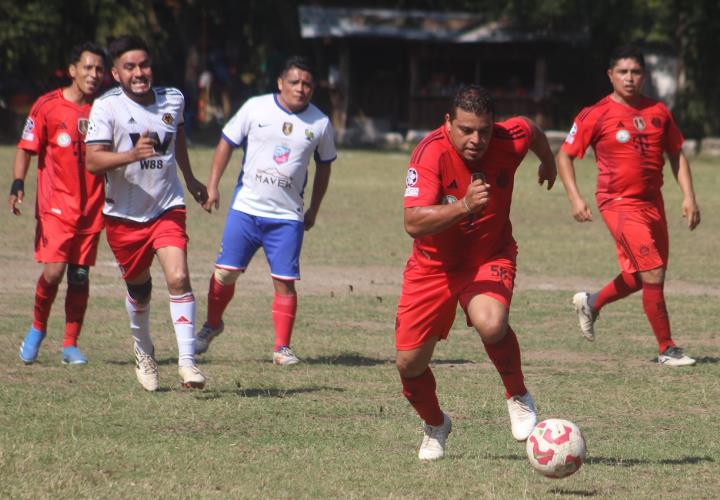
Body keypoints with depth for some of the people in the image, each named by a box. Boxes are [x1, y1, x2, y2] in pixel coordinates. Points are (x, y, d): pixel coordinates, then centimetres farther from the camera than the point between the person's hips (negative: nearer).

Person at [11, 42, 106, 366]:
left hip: (91, 208, 3)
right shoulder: (48, 106, -3)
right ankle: (37, 329, 12)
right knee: (54, 271, -13)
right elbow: (26, 149, 0)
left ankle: (71, 345, 13)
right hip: (55, 205, -3)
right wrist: (18, 183, -14)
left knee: (80, 276, 3)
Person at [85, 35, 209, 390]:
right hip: (124, 214, -1)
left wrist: (189, 178, 35)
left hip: (167, 208, 1)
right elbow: (93, 160, -23)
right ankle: (143, 353, 40)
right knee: (139, 290, 12)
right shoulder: (106, 107, -13)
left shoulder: (173, 99, 0)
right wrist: (132, 155, -39)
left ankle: (187, 362, -17)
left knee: (178, 278, -18)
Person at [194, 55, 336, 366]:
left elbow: (323, 167, 16)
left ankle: (282, 348, 3)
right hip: (245, 208, 0)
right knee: (226, 271, 0)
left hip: (288, 216, 0)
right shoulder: (255, 108, -2)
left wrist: (313, 210, 15)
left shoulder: (320, 124, 3)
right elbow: (227, 143, 6)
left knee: (285, 281, -6)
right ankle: (212, 325, 26)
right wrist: (212, 185, 0)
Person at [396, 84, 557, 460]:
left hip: (489, 258, 0)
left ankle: (518, 397, -4)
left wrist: (548, 162, 30)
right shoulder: (431, 153, -27)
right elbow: (413, 223, -37)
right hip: (434, 264, 0)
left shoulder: (510, 140, -18)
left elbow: (531, 129, 10)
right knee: (408, 362, 1)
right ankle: (435, 426, 33)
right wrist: (464, 206, -50)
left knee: (491, 323, -33)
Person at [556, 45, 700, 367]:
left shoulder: (658, 112, 6)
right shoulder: (596, 116, -8)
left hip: (652, 202, 6)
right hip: (619, 204, -6)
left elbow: (676, 154, 16)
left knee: (639, 276, 14)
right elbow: (564, 155, -2)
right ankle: (667, 350, -3)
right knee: (653, 274, -13)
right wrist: (575, 197, -13)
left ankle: (591, 303, 40)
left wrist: (688, 196, 6)